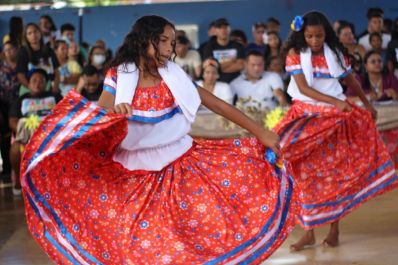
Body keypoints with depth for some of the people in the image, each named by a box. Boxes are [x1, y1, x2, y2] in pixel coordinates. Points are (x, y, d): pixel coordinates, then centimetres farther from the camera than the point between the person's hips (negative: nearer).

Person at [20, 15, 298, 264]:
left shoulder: (175, 76, -2)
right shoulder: (119, 76, -5)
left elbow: (218, 104, -2)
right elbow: (98, 118, -13)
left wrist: (260, 132, -6)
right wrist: (115, 112, -37)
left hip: (179, 164, 1)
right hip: (135, 171, -1)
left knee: (206, 227, -5)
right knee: (134, 242, 0)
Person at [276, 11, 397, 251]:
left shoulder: (336, 53, 0)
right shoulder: (295, 54, -7)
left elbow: (351, 81, 15)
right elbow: (303, 88, -16)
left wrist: (368, 105, 24)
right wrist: (335, 102, -26)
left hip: (336, 116, 1)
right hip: (307, 116, -1)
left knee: (335, 172, 2)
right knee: (307, 175, -2)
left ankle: (334, 229, 10)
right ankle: (309, 232, 3)